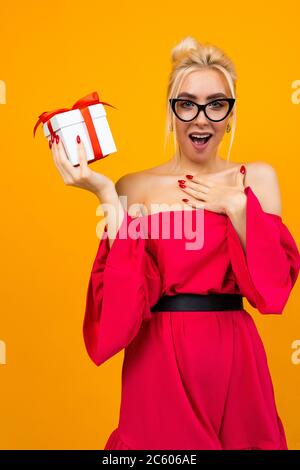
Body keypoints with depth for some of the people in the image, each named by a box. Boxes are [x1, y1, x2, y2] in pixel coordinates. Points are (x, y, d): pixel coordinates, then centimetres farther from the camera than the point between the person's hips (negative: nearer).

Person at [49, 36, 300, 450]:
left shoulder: (257, 178, 3)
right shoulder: (136, 186, -1)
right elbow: (125, 297, -12)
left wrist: (237, 206, -13)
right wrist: (107, 196, -17)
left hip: (233, 358, 2)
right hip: (157, 360, -1)